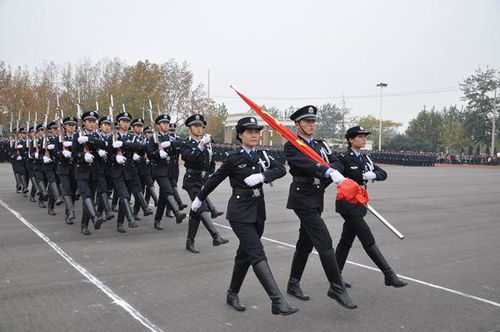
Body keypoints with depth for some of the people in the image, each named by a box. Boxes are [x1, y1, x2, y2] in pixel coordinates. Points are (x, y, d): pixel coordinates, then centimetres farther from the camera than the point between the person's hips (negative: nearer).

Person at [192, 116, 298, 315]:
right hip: (240, 212, -6)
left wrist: (263, 176, -24)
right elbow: (215, 179, 2)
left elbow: (281, 169, -6)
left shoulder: (261, 156, 7)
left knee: (245, 254, 15)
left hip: (258, 212, 6)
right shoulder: (233, 158, -8)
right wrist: (199, 198, 12)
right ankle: (278, 301, -16)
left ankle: (233, 294, 31)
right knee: (258, 254, -13)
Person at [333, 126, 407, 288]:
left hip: (359, 203, 8)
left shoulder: (365, 158, 12)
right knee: (368, 240, -5)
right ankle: (389, 275, 0)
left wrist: (374, 174, -14)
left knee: (346, 240, 13)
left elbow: (383, 174, 9)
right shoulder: (344, 158, -11)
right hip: (348, 204, -8)